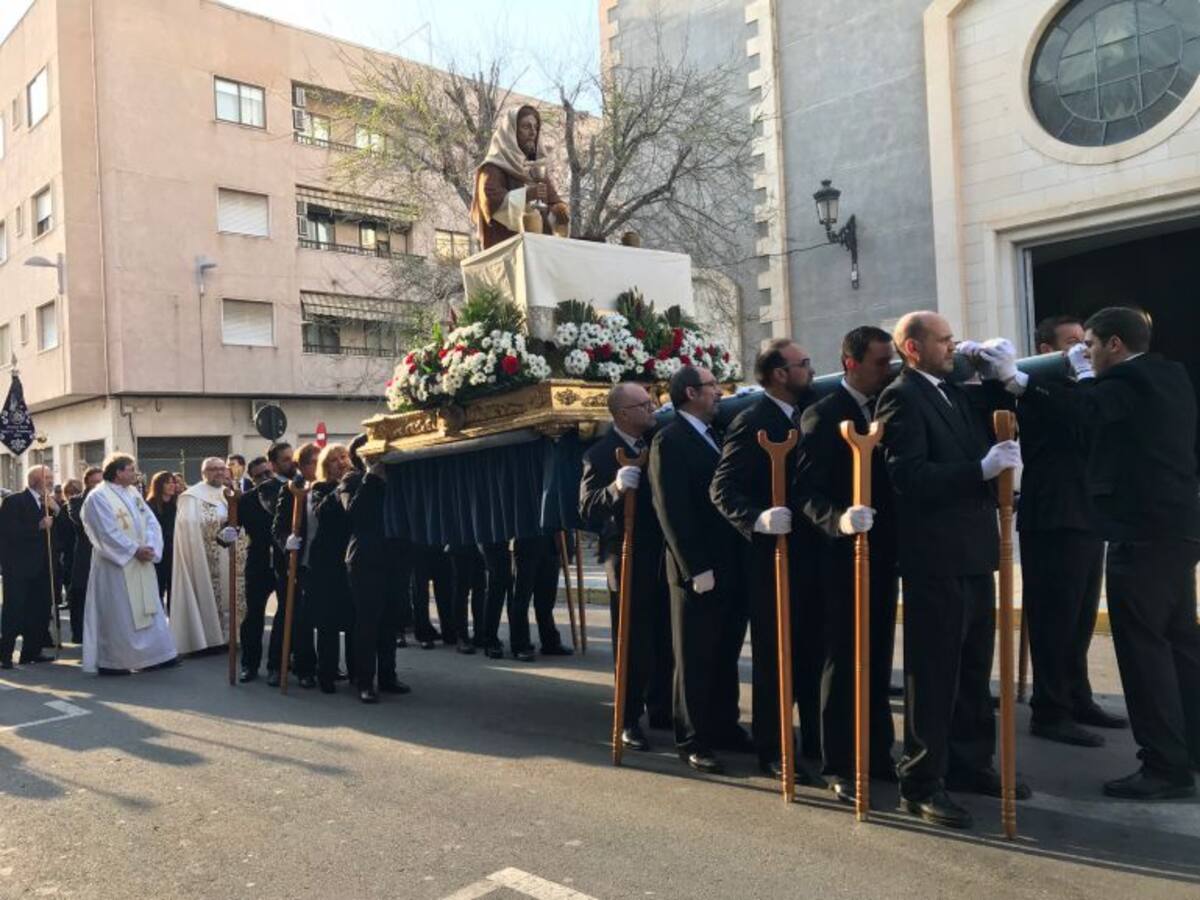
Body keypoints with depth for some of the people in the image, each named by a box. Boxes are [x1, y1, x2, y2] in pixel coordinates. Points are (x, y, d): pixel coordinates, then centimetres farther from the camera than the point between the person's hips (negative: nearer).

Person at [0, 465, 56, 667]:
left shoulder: (48, 503, 14)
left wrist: (55, 511, -4)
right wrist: (39, 526, -21)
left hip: (40, 567, 7)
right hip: (18, 567, -6)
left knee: (39, 611, 7)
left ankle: (31, 651, 16)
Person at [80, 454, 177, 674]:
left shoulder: (133, 493, 11)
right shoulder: (99, 497, -11)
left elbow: (151, 521, 6)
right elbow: (108, 532, -18)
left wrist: (150, 547, -10)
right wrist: (134, 550, -17)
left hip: (140, 564, 8)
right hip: (116, 565, -7)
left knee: (147, 608, 10)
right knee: (117, 613, -1)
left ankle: (155, 654, 17)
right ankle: (111, 662, 10)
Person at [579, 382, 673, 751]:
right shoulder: (600, 454, -11)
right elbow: (587, 509, -19)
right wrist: (615, 488, -35)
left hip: (663, 558, 6)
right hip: (628, 561, -6)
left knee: (665, 641, 14)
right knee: (633, 644, 2)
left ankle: (662, 710, 29)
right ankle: (629, 720, 13)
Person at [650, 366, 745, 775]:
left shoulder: (714, 436, 16)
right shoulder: (669, 442, -10)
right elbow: (672, 511, -16)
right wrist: (696, 568, -19)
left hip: (731, 566, 8)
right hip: (698, 571, -8)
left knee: (726, 653, 16)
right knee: (695, 657, 3)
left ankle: (723, 726, 29)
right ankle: (692, 740, 14)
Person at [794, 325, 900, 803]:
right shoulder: (823, 415, -10)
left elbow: (891, 477, 11)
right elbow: (807, 491, -17)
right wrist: (838, 519, -35)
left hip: (883, 555, 7)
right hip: (844, 555, -7)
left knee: (878, 661, 15)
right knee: (844, 662, 2)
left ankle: (878, 754, 29)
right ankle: (839, 766, 14)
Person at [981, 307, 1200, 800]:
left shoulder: (1130, 380, -14)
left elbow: (1083, 408, -32)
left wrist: (1015, 378, -30)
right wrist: (1087, 376, 18)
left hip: (1143, 533, -10)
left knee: (1143, 647, -3)